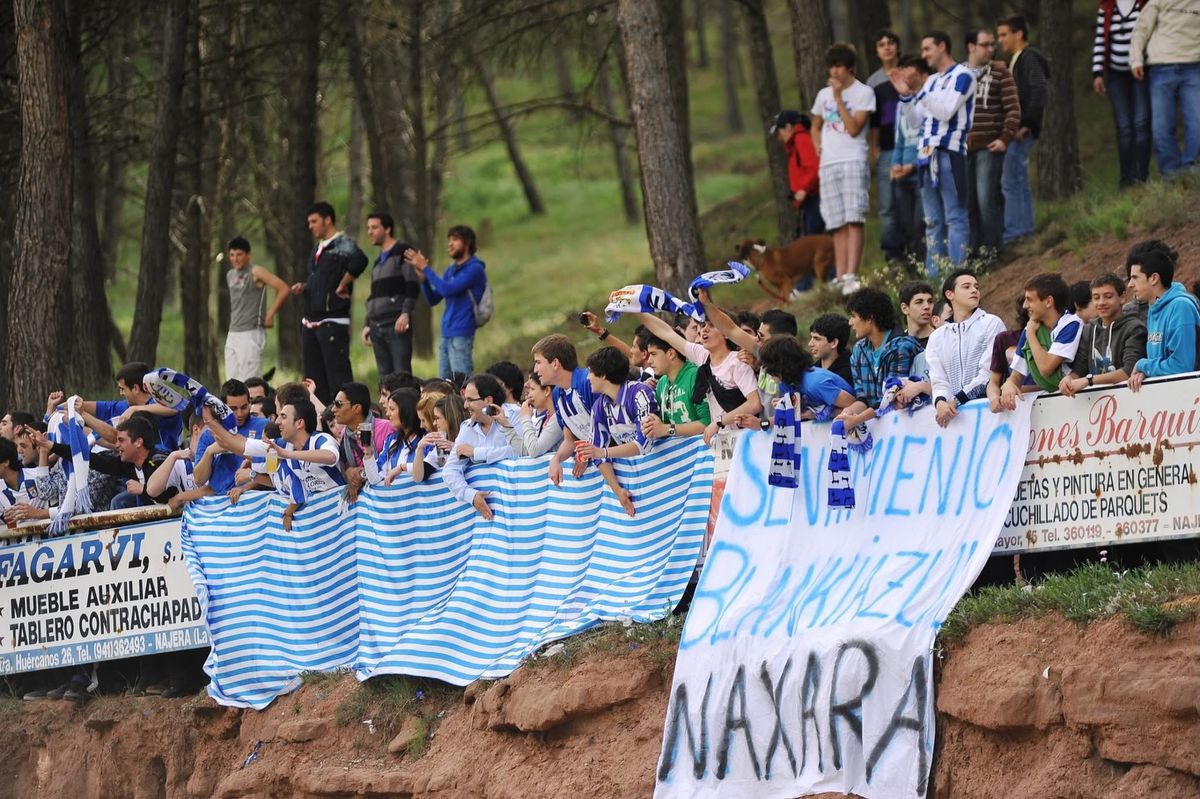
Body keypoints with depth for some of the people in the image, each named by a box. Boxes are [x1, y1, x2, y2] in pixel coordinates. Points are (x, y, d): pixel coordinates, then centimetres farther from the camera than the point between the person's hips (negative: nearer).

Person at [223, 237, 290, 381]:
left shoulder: (255, 273, -7)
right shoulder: (230, 275, 15)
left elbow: (283, 289, -12)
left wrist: (269, 316, -9)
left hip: (251, 333, -8)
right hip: (233, 334, 8)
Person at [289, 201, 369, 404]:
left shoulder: (343, 244, -9)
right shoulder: (317, 249, 19)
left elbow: (359, 261, -30)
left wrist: (342, 286, -20)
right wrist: (302, 288, 11)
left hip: (333, 322, -9)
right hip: (311, 322, 9)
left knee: (338, 378, -10)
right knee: (314, 378, 10)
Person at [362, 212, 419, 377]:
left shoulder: (403, 251, 0)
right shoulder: (378, 260, 23)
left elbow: (413, 285, -10)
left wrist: (405, 313, -20)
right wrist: (367, 324, 20)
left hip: (397, 325, -8)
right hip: (377, 327, 8)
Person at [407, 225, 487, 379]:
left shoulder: (474, 268, -8)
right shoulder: (451, 270, 17)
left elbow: (448, 290, -17)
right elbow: (432, 299, 16)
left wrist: (425, 268, -12)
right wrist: (423, 277, 0)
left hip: (461, 335, -8)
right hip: (446, 334, 8)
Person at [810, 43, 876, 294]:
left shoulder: (864, 93, -1)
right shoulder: (823, 95, 16)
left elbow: (853, 128, -11)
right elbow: (816, 127, 30)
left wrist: (839, 98, -11)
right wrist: (818, 147, 13)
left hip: (853, 161, -6)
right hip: (828, 165, 6)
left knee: (853, 220, -15)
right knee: (838, 225, 4)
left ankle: (851, 276, -23)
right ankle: (841, 278, 4)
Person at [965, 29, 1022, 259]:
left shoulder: (1000, 72, 2)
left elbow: (1013, 109, -3)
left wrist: (1005, 138, -11)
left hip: (988, 147, -4)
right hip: (961, 148, 4)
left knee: (987, 198, -10)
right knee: (967, 201, 5)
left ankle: (990, 248, -4)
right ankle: (973, 248, 12)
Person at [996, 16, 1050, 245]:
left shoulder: (1030, 58, -9)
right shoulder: (1016, 60, 19)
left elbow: (1039, 90, -19)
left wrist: (1026, 124, -21)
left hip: (1022, 130, -10)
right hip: (1016, 130, 10)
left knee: (1010, 180, -10)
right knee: (1020, 180, 12)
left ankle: (1012, 232, -10)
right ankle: (1025, 228, 17)